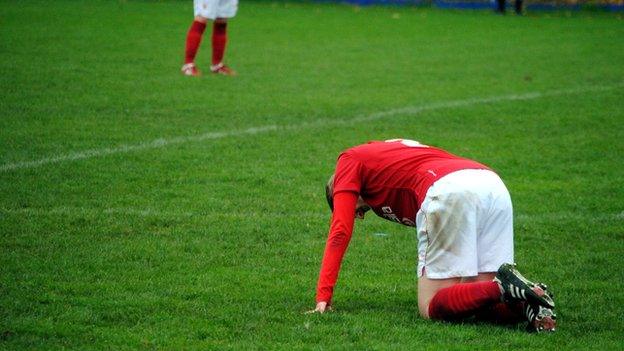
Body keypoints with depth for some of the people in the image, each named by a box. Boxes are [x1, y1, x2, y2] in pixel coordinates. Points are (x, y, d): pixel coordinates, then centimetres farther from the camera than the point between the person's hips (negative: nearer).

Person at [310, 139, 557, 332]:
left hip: (449, 191, -7)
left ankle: (502, 288, -21)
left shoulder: (350, 160, 24)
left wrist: (323, 299, 14)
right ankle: (525, 298, -16)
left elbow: (340, 232, 14)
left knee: (431, 308, 0)